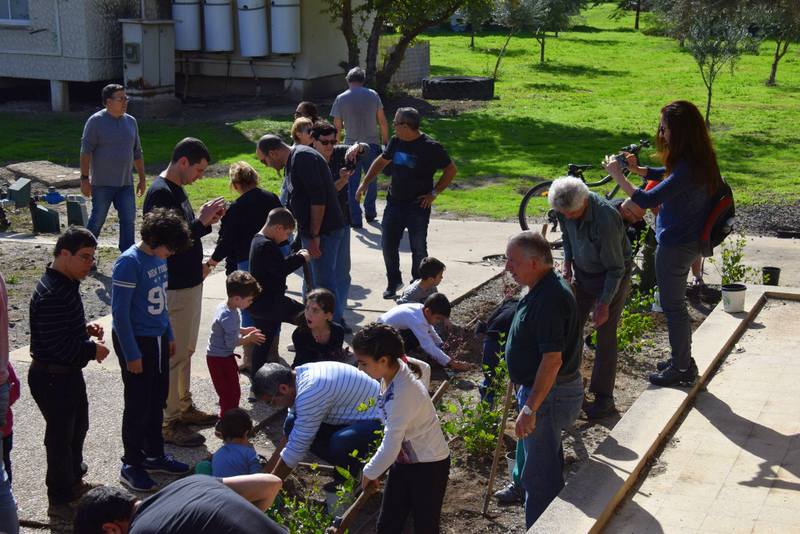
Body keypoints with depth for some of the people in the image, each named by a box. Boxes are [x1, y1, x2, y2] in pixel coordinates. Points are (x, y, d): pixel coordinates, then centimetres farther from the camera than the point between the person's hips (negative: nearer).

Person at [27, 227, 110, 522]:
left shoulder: (67, 284, 5)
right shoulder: (52, 294, -28)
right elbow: (58, 345, -28)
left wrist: (86, 329, 2)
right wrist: (93, 349, -16)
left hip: (69, 373, 10)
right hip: (52, 378, -10)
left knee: (78, 427, 24)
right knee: (60, 436, 4)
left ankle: (73, 481, 43)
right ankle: (59, 500, 19)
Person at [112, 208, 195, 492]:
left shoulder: (158, 258, 4)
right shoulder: (129, 263, -21)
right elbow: (119, 312, -20)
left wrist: (169, 335, 18)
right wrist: (132, 354, -18)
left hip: (158, 339, 8)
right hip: (136, 341, -8)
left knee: (157, 400, 17)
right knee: (138, 405, 1)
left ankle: (154, 455, 31)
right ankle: (132, 465, 14)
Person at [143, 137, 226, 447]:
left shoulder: (177, 189, 11)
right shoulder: (160, 193, -20)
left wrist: (206, 220, 3)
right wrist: (202, 221, -23)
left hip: (189, 282, 10)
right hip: (173, 289, -10)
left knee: (185, 351, 20)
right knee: (173, 356, -2)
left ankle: (183, 407, 33)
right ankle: (169, 423, 7)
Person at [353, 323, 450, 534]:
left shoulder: (402, 395, -33)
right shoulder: (396, 368, -8)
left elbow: (390, 447, -29)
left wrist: (369, 473, -10)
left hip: (429, 465, -9)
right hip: (404, 460, 9)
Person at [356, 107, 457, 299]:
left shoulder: (430, 147, -15)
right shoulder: (396, 141, 2)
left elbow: (451, 170, -7)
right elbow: (381, 161, 17)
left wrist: (434, 193, -10)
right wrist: (365, 183, 11)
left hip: (418, 206, -5)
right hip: (394, 203, 5)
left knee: (418, 248, 4)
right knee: (388, 244, 7)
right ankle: (394, 281, 26)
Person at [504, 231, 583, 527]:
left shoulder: (549, 298, -26)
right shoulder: (545, 288, 7)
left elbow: (553, 360, -29)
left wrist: (530, 408, -28)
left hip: (548, 395, -11)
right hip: (549, 391, 11)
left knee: (539, 476, 0)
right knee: (549, 467, 23)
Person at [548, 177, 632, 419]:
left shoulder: (605, 219, -35)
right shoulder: (566, 208, -14)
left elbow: (615, 268, -25)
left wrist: (604, 304, -20)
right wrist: (567, 262, 0)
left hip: (612, 277, -6)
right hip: (582, 272, 7)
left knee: (605, 337, -3)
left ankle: (604, 399, 7)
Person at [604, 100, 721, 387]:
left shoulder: (688, 169, -30)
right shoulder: (700, 160, 0)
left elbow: (647, 200, -30)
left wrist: (617, 174, -20)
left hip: (675, 247, -10)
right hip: (686, 242, 10)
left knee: (673, 307, 6)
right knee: (675, 304, 23)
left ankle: (681, 369, 21)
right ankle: (682, 360, 38)